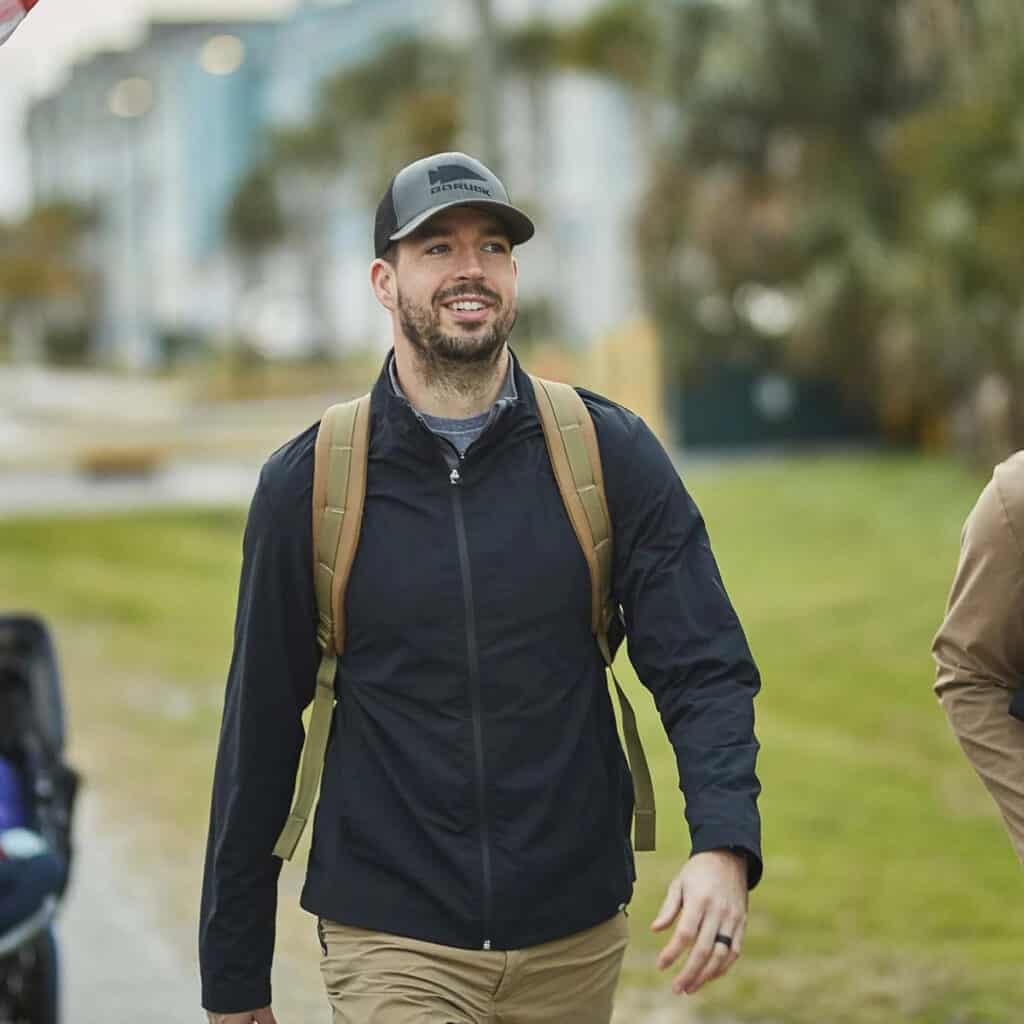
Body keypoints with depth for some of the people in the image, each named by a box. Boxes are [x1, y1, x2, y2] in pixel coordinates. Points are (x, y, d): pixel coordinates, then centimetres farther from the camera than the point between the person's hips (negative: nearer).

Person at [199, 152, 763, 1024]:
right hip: (390, 943, -1)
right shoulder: (306, 484, -2)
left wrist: (725, 844, -26)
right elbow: (261, 730, 2)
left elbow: (705, 669, -6)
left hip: (576, 940, 2)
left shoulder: (611, 454, -2)